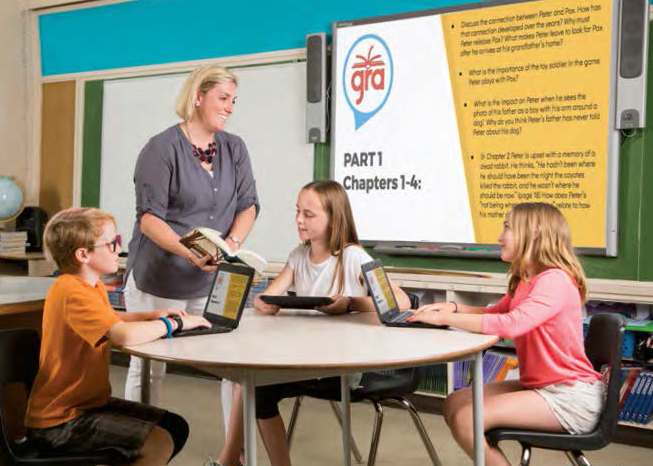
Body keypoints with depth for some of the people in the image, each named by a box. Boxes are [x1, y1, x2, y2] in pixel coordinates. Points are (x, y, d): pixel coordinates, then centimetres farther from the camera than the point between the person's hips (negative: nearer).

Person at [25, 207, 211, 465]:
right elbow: (124, 334, -38)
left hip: (89, 401, 10)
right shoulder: (74, 292, -24)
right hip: (58, 423, -10)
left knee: (176, 427, 8)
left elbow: (109, 318, 27)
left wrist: (151, 316, 8)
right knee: (160, 443, -22)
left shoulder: (94, 285, 8)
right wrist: (174, 323, -22)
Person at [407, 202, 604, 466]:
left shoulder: (554, 280, -18)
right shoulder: (524, 281, 12)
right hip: (539, 386, 9)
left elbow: (510, 325, -32)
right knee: (454, 404, 1)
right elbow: (495, 314, 23)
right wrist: (453, 308, 3)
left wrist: (444, 318, -25)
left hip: (571, 397, -9)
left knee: (467, 420, -20)